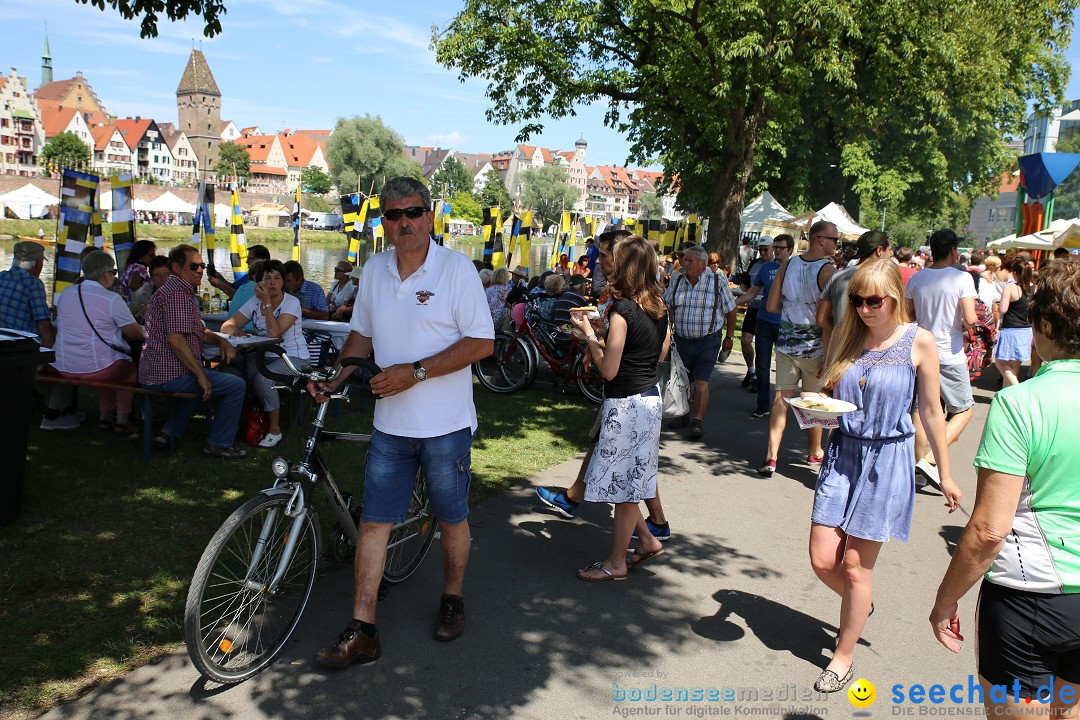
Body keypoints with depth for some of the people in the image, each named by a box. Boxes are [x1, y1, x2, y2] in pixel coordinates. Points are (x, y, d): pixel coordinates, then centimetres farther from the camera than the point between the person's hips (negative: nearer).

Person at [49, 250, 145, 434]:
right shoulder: (112, 299, -13)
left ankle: (105, 417, 30)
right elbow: (136, 334, -8)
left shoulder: (65, 294, 6)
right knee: (130, 368, 23)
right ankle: (122, 420, 20)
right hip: (96, 369, -6)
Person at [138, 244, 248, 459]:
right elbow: (175, 339, -25)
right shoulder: (178, 293, -16)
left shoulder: (180, 291, 19)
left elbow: (198, 332, 25)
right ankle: (218, 444, 2)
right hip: (170, 375, -11)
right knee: (236, 386, -6)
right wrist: (201, 376, -20)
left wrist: (221, 341, 6)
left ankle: (169, 432, 28)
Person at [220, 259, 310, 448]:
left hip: (294, 358, -5)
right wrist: (237, 332, -23)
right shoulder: (254, 302, 7)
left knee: (262, 378, -32)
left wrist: (267, 302, -19)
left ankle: (275, 429, -12)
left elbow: (274, 332, -22)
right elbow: (226, 326, 0)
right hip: (265, 356, 5)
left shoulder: (292, 303, -9)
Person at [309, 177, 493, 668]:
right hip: (390, 422, 4)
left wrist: (416, 371, -20)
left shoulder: (456, 269, -10)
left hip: (445, 423, -4)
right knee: (374, 522, 4)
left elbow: (481, 342, -13)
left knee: (452, 519, 13)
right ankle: (362, 631, 13)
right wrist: (334, 379, 3)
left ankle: (452, 599, 37)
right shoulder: (374, 271, 6)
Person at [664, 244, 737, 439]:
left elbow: (730, 312, 1)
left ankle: (697, 421, 0)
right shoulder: (677, 282, 5)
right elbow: (668, 309, 11)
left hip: (707, 341, -4)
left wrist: (729, 337, 1)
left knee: (701, 382, -8)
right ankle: (683, 415, 29)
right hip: (682, 340, 4)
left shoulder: (718, 283, -6)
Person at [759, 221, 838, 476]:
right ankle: (815, 453, 31)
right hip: (814, 346, -4)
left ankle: (771, 455, -4)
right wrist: (830, 354, -11)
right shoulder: (828, 270, -14)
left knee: (781, 398, 5)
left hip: (786, 342, 4)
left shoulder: (788, 264, 2)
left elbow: (771, 306, 4)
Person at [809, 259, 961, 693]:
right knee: (822, 561, 2)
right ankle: (860, 605, 37)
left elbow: (931, 411, -1)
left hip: (887, 460, -3)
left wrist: (944, 474, 4)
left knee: (856, 565, 2)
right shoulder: (846, 335, 2)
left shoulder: (918, 342, -7)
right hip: (842, 453, 4)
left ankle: (844, 656, 23)